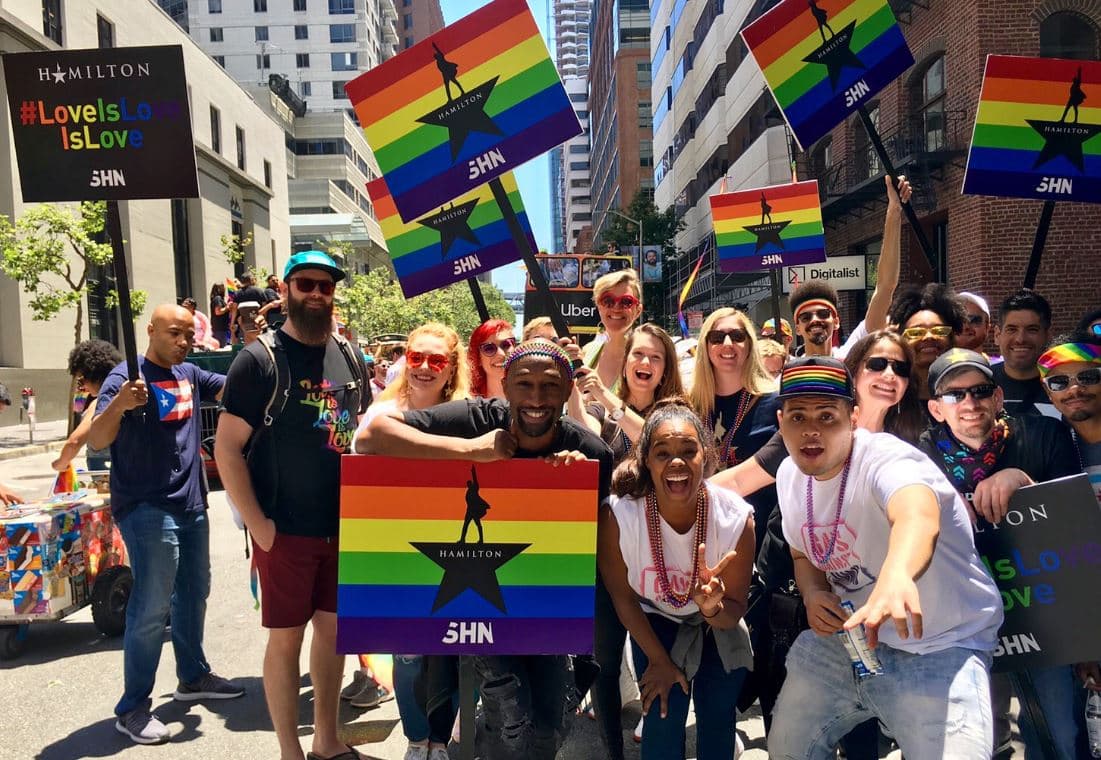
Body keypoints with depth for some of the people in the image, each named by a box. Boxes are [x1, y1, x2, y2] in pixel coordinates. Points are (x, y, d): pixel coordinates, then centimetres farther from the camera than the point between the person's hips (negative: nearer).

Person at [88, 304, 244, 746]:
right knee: (152, 607, -6)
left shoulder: (189, 374, 8)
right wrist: (119, 404, -39)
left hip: (191, 504, 8)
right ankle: (132, 708, 7)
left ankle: (193, 676, 34)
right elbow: (96, 441, -19)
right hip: (147, 510, -8)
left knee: (193, 594, 18)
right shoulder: (126, 377, -12)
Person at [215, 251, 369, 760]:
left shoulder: (350, 357, 8)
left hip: (344, 525, 5)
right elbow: (227, 447, -11)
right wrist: (258, 524, -15)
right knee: (287, 637, 5)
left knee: (333, 628, 14)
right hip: (287, 530, -5)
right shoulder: (260, 359, -9)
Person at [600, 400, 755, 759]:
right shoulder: (618, 516, -31)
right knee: (662, 722, -10)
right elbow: (623, 598, -12)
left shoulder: (736, 517, -29)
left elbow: (734, 613, -17)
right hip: (655, 622, 0)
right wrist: (659, 659, -2)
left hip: (717, 624, 1)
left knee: (717, 721, -6)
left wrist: (713, 608, -40)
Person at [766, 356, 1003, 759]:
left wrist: (896, 575, -73)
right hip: (844, 637, 7)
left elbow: (917, 513, -51)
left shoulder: (885, 458, -26)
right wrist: (813, 593, -8)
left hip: (938, 648, -6)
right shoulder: (790, 474, -2)